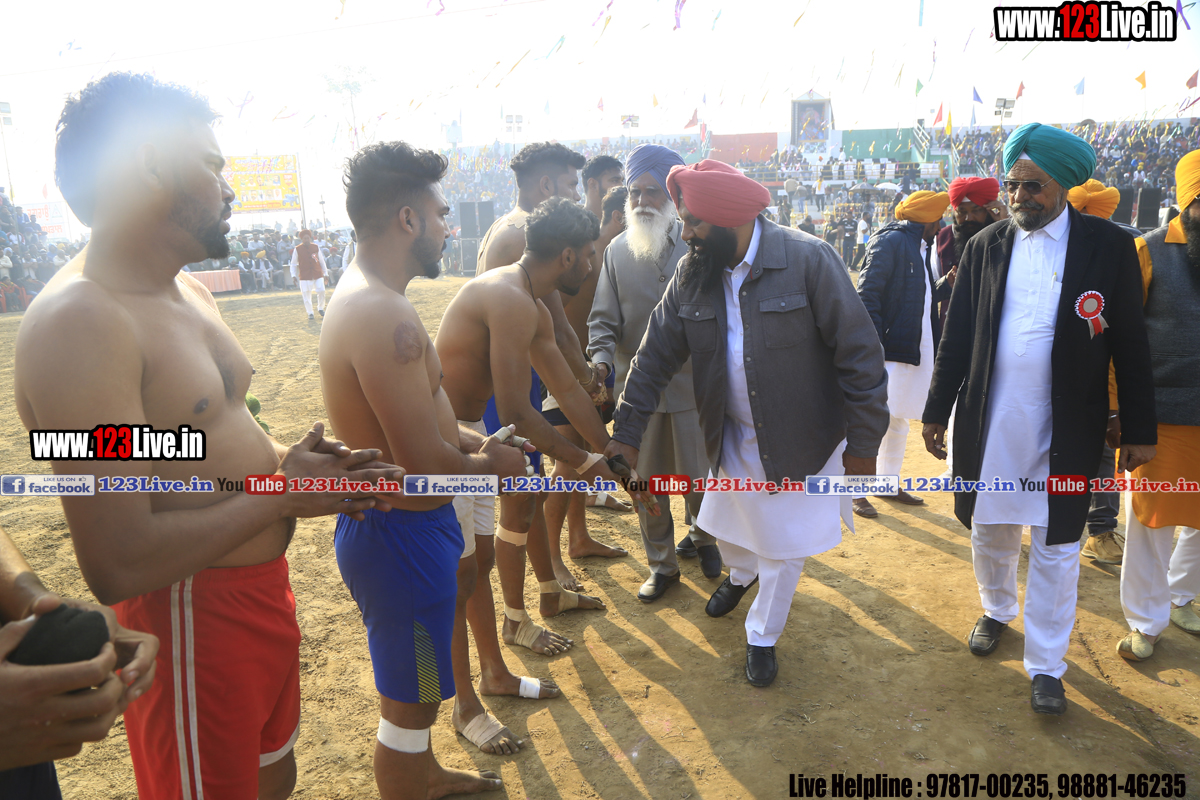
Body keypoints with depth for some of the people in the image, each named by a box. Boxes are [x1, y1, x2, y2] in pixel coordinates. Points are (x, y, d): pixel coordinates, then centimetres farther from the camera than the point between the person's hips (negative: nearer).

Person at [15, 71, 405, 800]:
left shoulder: (190, 293, 7)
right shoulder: (78, 322, -24)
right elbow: (118, 565, -29)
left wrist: (284, 459, -2)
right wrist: (282, 495, -19)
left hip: (262, 588, 9)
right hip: (193, 621, -9)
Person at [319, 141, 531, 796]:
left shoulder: (362, 297, 7)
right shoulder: (384, 317, -28)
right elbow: (427, 464, -30)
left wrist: (473, 443, 3)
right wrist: (490, 465, -11)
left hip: (397, 524, 11)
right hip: (400, 537, -11)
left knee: (418, 680, 30)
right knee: (408, 700, 10)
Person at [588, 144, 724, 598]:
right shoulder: (617, 250, 2)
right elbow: (603, 318, 2)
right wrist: (601, 359, -16)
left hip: (694, 385, -2)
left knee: (698, 478, 9)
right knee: (647, 484, 12)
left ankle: (701, 536, 42)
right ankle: (661, 565, 32)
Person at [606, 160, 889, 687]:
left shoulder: (808, 261, -22)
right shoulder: (691, 274, -7)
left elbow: (859, 356, -18)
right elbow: (656, 356, -2)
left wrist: (863, 443, -15)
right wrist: (626, 433, -5)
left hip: (800, 440, -4)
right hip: (731, 438, 5)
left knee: (785, 546, 10)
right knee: (727, 525, 23)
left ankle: (762, 636, 36)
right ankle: (741, 574, 59)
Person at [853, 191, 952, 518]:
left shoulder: (921, 247, 17)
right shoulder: (891, 240, -10)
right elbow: (868, 295, -17)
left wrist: (947, 283, 4)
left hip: (917, 350, 9)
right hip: (891, 349, -9)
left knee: (900, 421, 16)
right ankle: (856, 491, 6)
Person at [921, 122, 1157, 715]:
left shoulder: (1108, 246, -4)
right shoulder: (985, 246, 2)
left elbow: (1130, 346, -1)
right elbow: (956, 337, 4)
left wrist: (1140, 431, -1)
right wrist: (936, 412, 4)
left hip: (1064, 430, -2)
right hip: (988, 421, 2)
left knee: (1055, 547, 7)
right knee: (989, 528, 17)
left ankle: (1046, 665, 22)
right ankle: (997, 610, 44)